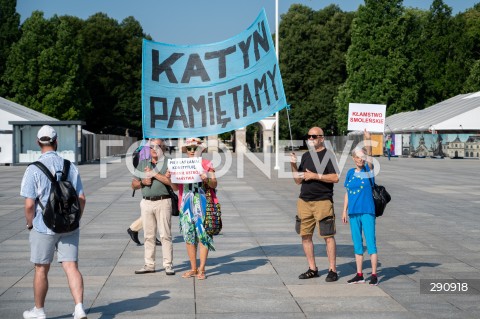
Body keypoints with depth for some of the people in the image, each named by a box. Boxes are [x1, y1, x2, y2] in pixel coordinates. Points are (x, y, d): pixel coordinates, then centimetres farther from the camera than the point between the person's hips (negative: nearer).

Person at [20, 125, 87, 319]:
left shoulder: (33, 170, -11)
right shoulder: (70, 167, 0)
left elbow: (29, 204, -13)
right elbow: (81, 198, 3)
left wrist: (29, 223, 3)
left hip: (43, 227, -2)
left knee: (41, 269, 11)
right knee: (71, 267, 4)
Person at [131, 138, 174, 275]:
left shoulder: (168, 162, 2)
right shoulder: (142, 164, 17)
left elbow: (172, 181, -14)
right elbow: (133, 184, 17)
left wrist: (154, 174, -12)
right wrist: (143, 182, -4)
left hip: (163, 202, -4)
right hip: (147, 202, 5)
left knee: (165, 235, -5)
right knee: (148, 235, 7)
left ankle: (168, 265, -2)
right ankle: (149, 265, 12)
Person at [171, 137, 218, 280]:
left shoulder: (206, 164, 3)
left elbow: (214, 184, -3)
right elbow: (176, 187, 11)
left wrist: (207, 179, -23)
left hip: (203, 204, -3)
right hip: (186, 204, 3)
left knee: (203, 236, -6)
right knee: (189, 237, 4)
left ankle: (201, 269, -2)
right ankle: (193, 268, 13)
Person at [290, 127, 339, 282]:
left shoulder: (328, 155, -3)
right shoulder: (306, 156, 16)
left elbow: (335, 178, -13)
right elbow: (298, 181, 16)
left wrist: (315, 176, -15)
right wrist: (293, 165, 1)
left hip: (322, 201, -6)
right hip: (304, 201, 6)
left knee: (328, 236, -5)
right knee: (305, 235, 6)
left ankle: (333, 270, 1)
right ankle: (312, 269, 16)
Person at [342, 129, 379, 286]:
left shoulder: (368, 170, -2)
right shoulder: (350, 173, 8)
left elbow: (369, 156, -20)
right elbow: (347, 193, 12)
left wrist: (367, 140, -33)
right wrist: (344, 211, 10)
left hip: (367, 211, -4)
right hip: (353, 212, 4)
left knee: (370, 242, -4)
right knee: (357, 243, 10)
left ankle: (374, 275, 1)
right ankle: (359, 275, 17)